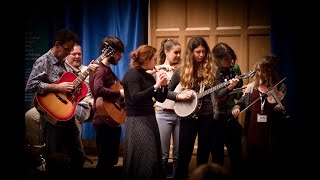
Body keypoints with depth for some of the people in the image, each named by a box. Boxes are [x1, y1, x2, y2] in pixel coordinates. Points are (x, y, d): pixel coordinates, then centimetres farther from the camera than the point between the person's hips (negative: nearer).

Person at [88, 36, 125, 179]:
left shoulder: (109, 71, 16)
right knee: (105, 161, -5)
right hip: (104, 121, -10)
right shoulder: (100, 70, -15)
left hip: (113, 120, 10)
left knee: (111, 160, 16)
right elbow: (98, 90, -33)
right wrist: (120, 93, -25)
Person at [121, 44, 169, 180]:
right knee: (143, 161, -8)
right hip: (137, 121, -9)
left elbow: (161, 99, 15)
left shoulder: (148, 76, 14)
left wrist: (163, 85, -3)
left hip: (150, 119, 9)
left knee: (154, 158, 8)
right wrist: (155, 86, -25)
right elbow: (135, 97, -23)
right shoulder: (132, 74, -10)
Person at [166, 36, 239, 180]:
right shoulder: (181, 71, 0)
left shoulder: (211, 69, 2)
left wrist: (229, 87, -20)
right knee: (184, 154, 1)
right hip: (188, 117, -1)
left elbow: (218, 93, -2)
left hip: (208, 116, 1)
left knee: (204, 154, 9)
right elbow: (167, 91, 4)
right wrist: (179, 96, -13)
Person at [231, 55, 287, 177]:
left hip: (270, 131, -2)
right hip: (252, 130, 2)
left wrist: (280, 110, -18)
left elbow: (283, 110, 4)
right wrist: (236, 108, -8)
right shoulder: (251, 86, 7)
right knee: (252, 160, 6)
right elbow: (241, 102, 13)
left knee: (268, 163, 0)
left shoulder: (280, 87, 1)